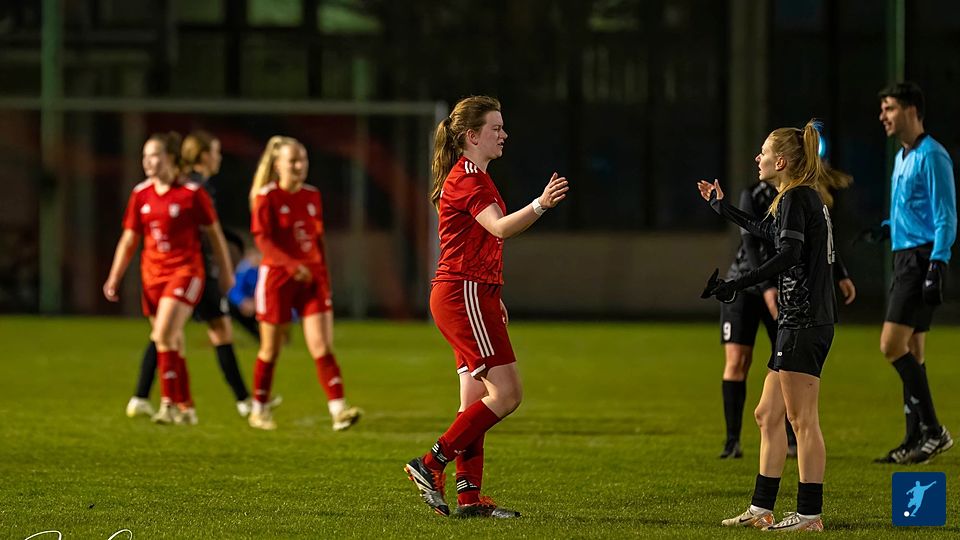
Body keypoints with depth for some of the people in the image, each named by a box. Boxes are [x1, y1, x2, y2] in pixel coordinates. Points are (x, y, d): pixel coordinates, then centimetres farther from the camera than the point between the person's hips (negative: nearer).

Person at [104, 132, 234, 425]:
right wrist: (114, 278, 7)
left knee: (164, 335, -21)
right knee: (172, 345, 8)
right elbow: (129, 239, 11)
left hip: (185, 271, -5)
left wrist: (226, 272, 6)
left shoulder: (192, 193, -8)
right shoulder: (140, 194, 5)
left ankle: (169, 403, -16)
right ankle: (186, 409, 18)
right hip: (152, 274, 5)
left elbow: (214, 233, 1)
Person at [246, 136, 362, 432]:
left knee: (322, 346, -8)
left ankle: (338, 410, -15)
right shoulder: (267, 197, -7)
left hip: (312, 277, 4)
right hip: (277, 275, -4)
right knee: (271, 349, 7)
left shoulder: (312, 195, 8)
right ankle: (260, 410, 24)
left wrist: (323, 276, 14)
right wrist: (293, 265, -26)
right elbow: (263, 240, -15)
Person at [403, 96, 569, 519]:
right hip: (465, 294, -11)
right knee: (506, 393, -12)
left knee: (477, 399, 8)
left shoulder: (471, 176, 19)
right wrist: (540, 205, -44)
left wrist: (493, 299, 25)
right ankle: (431, 465, -9)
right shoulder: (467, 178, -13)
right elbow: (500, 228, -29)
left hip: (472, 294, 11)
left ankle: (469, 496, 7)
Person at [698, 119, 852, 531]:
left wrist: (736, 285, -24)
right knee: (768, 415, 13)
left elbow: (788, 255, -24)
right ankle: (761, 509, 16)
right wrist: (722, 207, 50)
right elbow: (768, 232, 39)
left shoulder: (795, 199, -11)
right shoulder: (807, 197, 19)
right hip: (800, 321, 10)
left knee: (802, 419, -8)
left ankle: (809, 514, -7)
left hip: (804, 322, -10)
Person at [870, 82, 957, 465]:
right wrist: (887, 229, 15)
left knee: (893, 345, -15)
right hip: (904, 259, 10)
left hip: (923, 258, -10)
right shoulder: (902, 158, 17)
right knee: (911, 353, 9)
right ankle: (916, 440, 11)